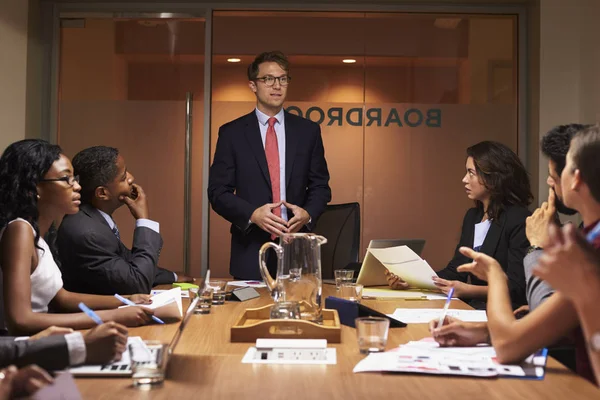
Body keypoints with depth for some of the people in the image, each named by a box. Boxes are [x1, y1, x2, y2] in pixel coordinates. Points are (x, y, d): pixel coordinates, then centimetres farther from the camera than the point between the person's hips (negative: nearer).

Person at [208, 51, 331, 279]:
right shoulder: (232, 133, 2)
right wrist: (252, 214, -17)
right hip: (250, 251, -1)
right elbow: (218, 191, 0)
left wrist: (308, 213, -10)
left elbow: (320, 186, 10)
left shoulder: (308, 131, 7)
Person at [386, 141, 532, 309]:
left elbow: (517, 288, -17)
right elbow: (455, 270, 11)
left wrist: (468, 290, -28)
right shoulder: (472, 216, 14)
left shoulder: (520, 221, -12)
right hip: (474, 307, 7)